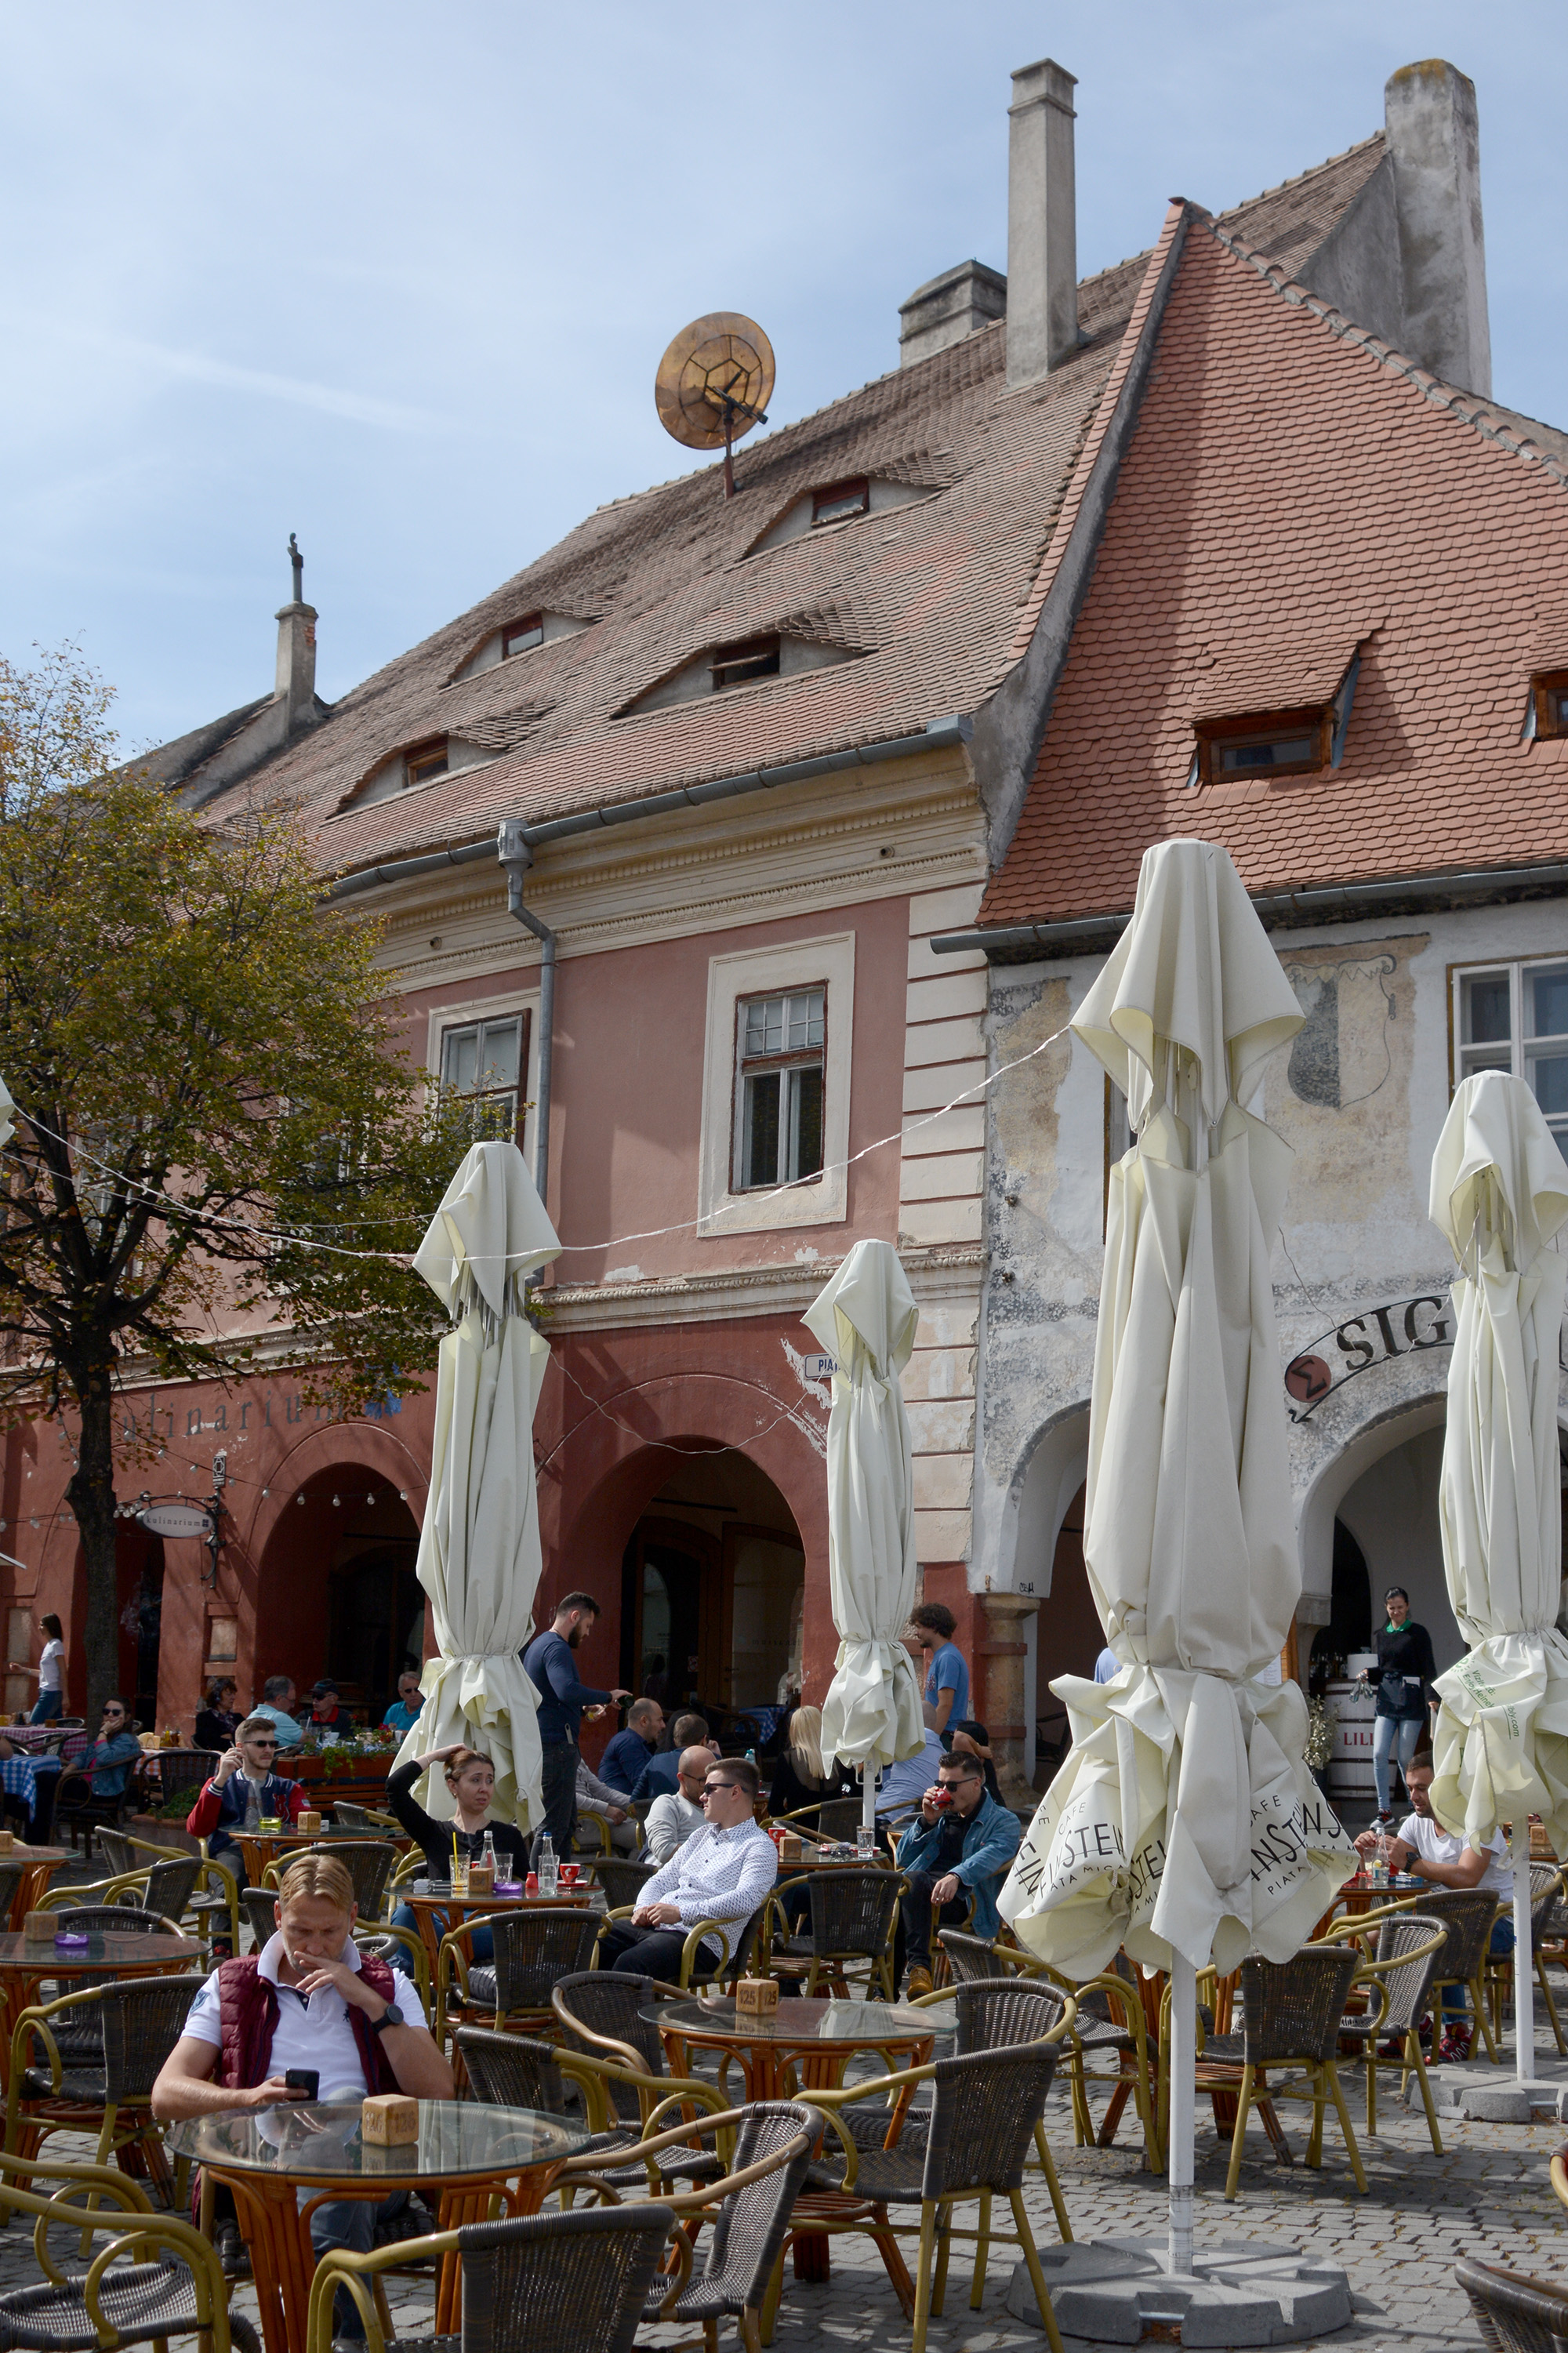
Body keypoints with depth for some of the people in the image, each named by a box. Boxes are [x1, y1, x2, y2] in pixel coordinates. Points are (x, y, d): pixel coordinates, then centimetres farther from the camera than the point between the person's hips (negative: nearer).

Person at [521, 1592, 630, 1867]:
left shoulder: (539, 1644, 20)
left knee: (566, 1824, 17)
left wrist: (584, 1709, 23)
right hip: (556, 1744, -11)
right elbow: (567, 1690, -30)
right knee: (554, 1826, -9)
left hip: (544, 1744, 11)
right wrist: (607, 1697, -20)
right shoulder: (556, 1647, -13)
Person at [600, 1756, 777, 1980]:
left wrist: (681, 1912, -23)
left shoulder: (760, 1847, -1)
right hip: (655, 1925, 8)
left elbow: (745, 1900, -18)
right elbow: (662, 1879, 24)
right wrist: (645, 1908, 0)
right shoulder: (704, 1834, 25)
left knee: (629, 1963, -34)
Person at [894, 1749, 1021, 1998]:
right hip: (916, 1891, 5)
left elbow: (992, 1855, -12)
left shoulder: (1004, 1822, 12)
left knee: (913, 1881, -36)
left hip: (961, 1901, -5)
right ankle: (919, 1964, -35)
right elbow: (903, 1860, 25)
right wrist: (927, 1821, 11)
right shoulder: (942, 1814, 30)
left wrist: (955, 1876, -32)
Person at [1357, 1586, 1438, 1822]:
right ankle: (1384, 1810, -2)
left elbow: (1429, 1670, -4)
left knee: (1405, 1758, -1)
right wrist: (1367, 1675, 3)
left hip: (1411, 1703, -4)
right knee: (1379, 1755, -8)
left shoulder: (1418, 1633, 0)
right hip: (1386, 1703, 4)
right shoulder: (1380, 1635, 14)